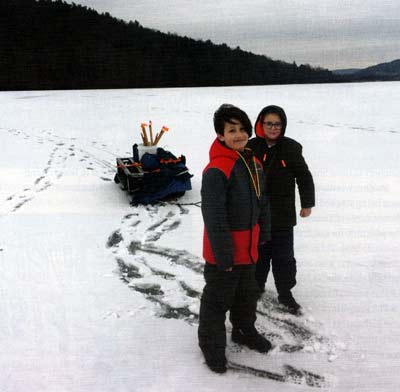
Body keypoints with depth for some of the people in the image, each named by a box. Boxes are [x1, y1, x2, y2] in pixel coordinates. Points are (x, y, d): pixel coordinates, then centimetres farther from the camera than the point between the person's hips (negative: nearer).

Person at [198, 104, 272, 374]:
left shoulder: (254, 163, 4)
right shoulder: (216, 170, -25)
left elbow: (261, 201, 14)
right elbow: (213, 216, -25)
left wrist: (263, 234, 16)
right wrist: (223, 254, -22)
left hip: (249, 247, 8)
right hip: (224, 251, -8)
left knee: (248, 292, 25)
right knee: (218, 298, 9)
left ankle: (245, 330, 48)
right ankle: (211, 344, 29)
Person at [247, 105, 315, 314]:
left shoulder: (291, 148, -6)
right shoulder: (252, 147, -3)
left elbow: (304, 177, 2)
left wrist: (307, 203, 3)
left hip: (282, 215, -1)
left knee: (284, 256, 7)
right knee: (259, 253, 16)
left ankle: (285, 293, 22)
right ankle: (257, 285, 36)